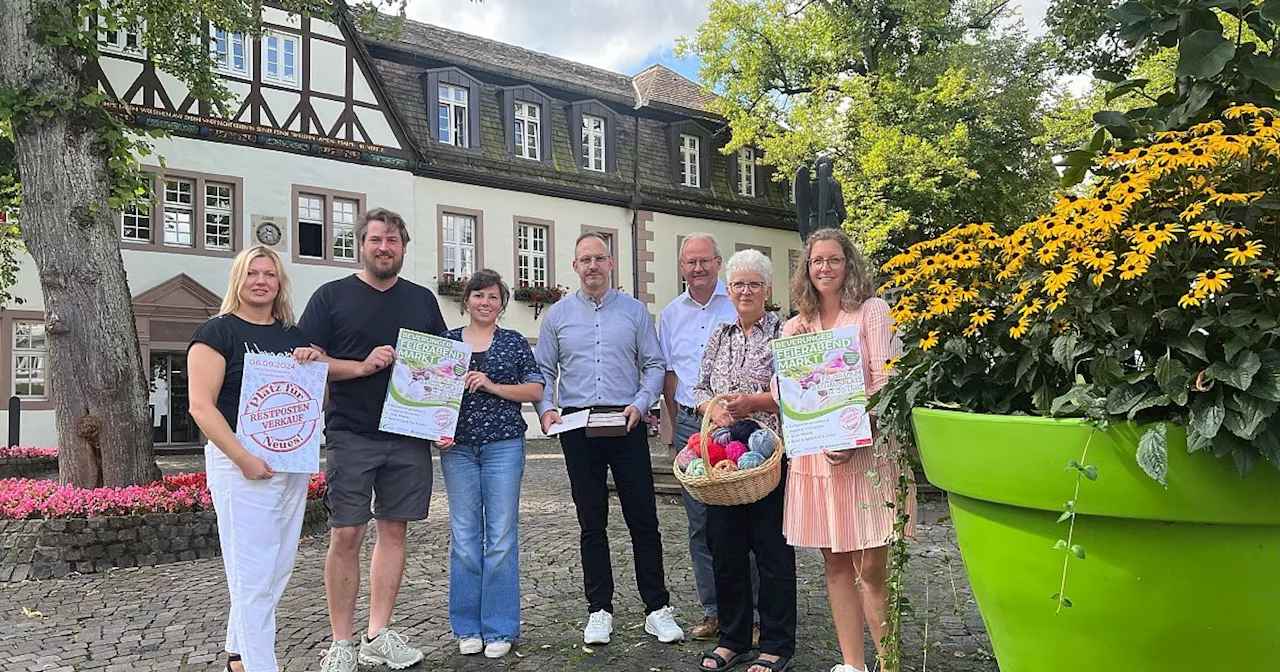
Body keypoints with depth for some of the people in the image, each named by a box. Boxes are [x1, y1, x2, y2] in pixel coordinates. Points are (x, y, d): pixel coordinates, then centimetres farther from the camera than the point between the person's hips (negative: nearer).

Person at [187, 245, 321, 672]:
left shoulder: (294, 335, 13)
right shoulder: (218, 332, -5)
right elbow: (202, 406, -12)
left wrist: (313, 364, -2)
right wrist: (244, 458, -20)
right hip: (241, 463, -7)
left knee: (279, 567, 13)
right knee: (252, 572, -4)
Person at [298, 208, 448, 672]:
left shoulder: (423, 300, 13)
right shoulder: (331, 296, 3)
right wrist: (362, 366, -16)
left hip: (409, 437, 3)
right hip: (350, 436, -3)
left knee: (393, 530, 7)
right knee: (345, 535, -2)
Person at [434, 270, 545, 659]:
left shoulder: (515, 342, 7)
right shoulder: (447, 341, 10)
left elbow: (536, 390, 2)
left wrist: (493, 386, -11)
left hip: (503, 444, -1)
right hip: (458, 447, 1)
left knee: (501, 536, 0)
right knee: (464, 536, 5)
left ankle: (499, 629, 10)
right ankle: (468, 627, 17)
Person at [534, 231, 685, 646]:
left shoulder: (635, 312, 7)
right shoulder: (557, 315, 10)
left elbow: (654, 365, 5)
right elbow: (544, 371, 10)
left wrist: (640, 403, -11)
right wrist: (546, 409, -7)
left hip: (627, 424, -1)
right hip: (577, 426, 1)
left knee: (643, 517, 1)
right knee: (591, 522, 8)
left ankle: (657, 608, 11)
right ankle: (599, 610, 18)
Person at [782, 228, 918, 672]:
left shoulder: (872, 311, 2)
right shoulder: (797, 326, 14)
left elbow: (886, 382, -6)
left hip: (866, 450, -4)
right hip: (815, 453, 4)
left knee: (872, 568, -4)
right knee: (836, 564, 8)